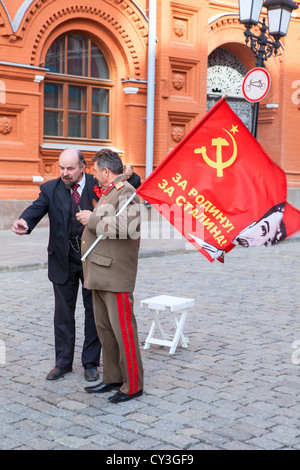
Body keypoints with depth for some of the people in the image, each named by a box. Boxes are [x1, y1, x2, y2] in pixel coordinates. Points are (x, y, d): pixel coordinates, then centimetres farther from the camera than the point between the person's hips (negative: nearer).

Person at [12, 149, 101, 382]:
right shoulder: (51, 189, -2)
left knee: (94, 311, 9)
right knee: (63, 313, 12)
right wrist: (24, 221, -41)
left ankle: (91, 362, 24)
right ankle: (63, 362, 27)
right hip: (63, 260, 1)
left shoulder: (98, 184, -4)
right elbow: (37, 208, -19)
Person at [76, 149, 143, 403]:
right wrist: (88, 219, 20)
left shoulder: (126, 192, -11)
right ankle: (113, 379, 25)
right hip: (100, 274, 10)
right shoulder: (108, 193, 20)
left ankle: (133, 385, 5)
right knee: (104, 328, 15)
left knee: (123, 329, -5)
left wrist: (93, 220, -19)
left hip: (116, 275, -10)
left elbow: (128, 226, -27)